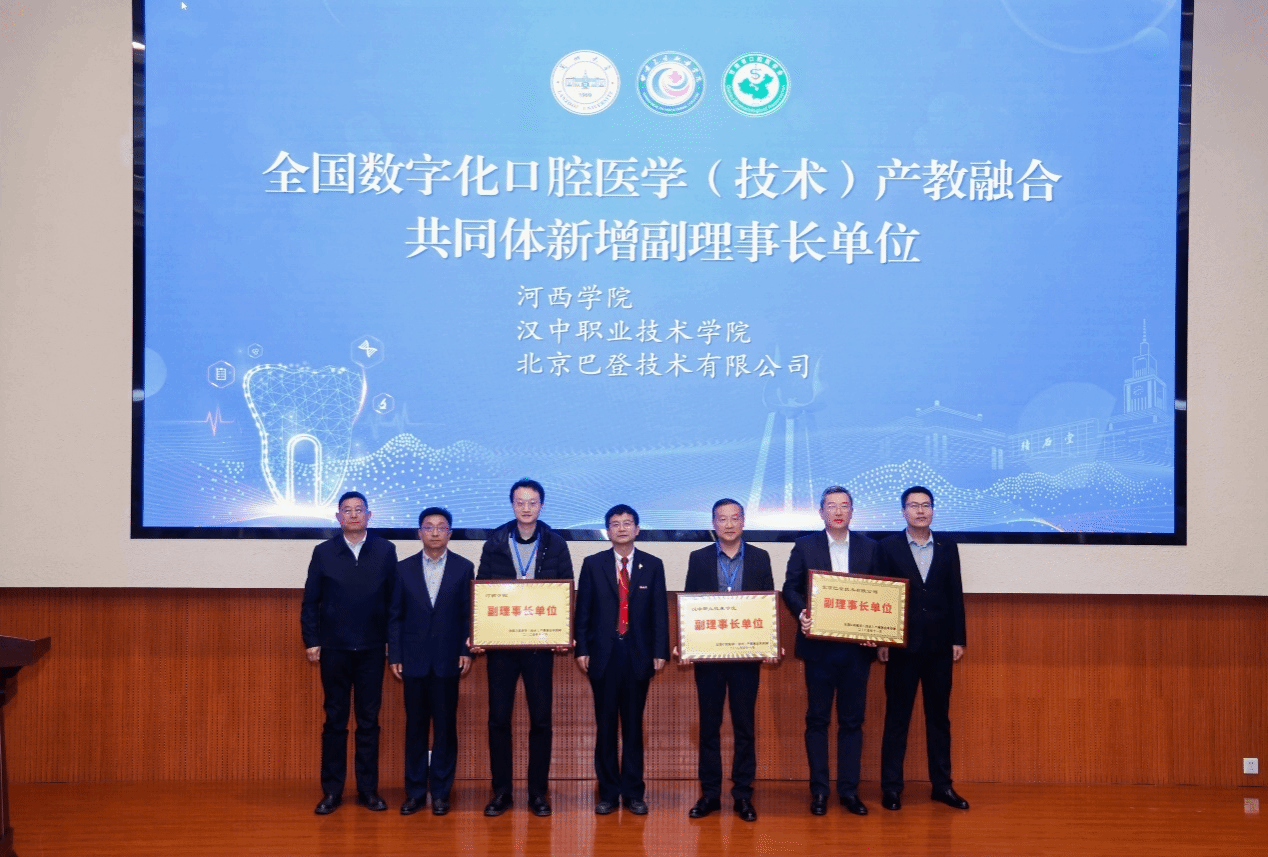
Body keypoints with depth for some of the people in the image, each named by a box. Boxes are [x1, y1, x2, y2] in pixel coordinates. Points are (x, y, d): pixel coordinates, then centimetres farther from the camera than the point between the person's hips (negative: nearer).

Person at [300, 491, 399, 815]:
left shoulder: (385, 551, 2)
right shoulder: (323, 552, 3)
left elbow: (394, 598, 2)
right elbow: (310, 602, 4)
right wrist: (311, 641, -2)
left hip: (372, 648, 0)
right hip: (334, 648, 0)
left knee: (369, 720, 6)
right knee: (335, 720, 6)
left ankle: (368, 788, 14)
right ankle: (332, 791, 13)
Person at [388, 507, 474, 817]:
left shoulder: (464, 568, 2)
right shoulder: (404, 568, 5)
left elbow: (469, 614, 2)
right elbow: (395, 616, 5)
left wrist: (467, 651, -6)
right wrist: (394, 656, 0)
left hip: (447, 660, -1)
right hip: (414, 660, 1)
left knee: (445, 727, 4)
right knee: (415, 727, 6)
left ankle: (440, 792, 12)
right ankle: (415, 791, 14)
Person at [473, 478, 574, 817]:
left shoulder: (556, 545, 2)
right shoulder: (494, 544, 3)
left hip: (541, 643, 0)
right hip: (500, 641, 1)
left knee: (541, 719, 4)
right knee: (498, 718, 4)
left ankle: (538, 792, 14)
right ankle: (501, 792, 15)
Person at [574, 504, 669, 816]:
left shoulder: (653, 565, 5)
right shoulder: (593, 564, 4)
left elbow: (660, 612, 4)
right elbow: (583, 611, 4)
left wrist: (660, 652, -2)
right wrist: (581, 649, -2)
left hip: (638, 654, 0)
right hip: (603, 653, 0)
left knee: (634, 725, 6)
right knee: (605, 725, 5)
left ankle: (634, 793, 15)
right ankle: (608, 793, 14)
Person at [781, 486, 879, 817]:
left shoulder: (869, 547, 6)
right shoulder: (804, 546, 3)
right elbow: (790, 588, 2)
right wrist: (801, 613, -17)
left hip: (857, 645, 1)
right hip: (819, 644, -1)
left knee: (852, 719, 6)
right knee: (817, 719, 5)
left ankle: (849, 789, 15)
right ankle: (819, 790, 13)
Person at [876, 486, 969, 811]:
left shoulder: (948, 547, 7)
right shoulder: (889, 547, -1)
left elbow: (956, 595, 6)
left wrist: (958, 639, 2)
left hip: (939, 645, 3)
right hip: (902, 644, -2)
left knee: (939, 716, 10)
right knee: (897, 717, 3)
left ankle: (942, 784, 19)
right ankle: (891, 786, 10)